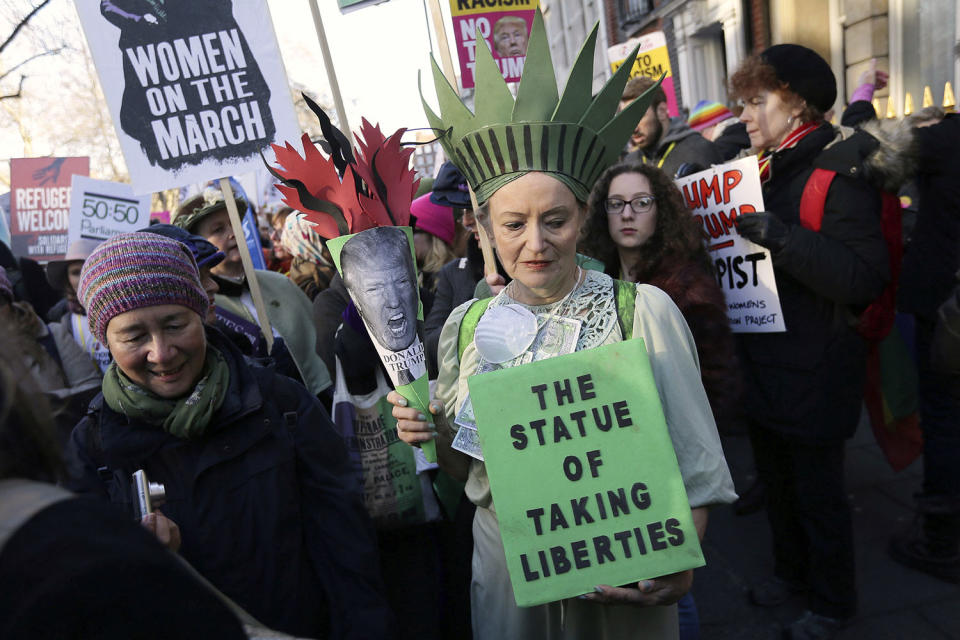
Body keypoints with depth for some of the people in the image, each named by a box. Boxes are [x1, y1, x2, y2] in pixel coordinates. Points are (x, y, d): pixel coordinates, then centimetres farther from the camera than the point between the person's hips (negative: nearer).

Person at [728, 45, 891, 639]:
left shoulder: (839, 175, -15)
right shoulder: (768, 171, 9)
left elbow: (866, 278, -25)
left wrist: (783, 238, -31)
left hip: (815, 370, -8)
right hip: (767, 361, 8)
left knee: (819, 490, 9)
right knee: (777, 478, 21)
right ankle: (792, 570, 44)